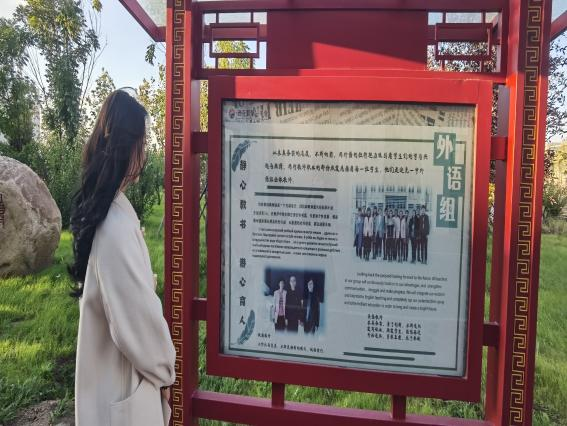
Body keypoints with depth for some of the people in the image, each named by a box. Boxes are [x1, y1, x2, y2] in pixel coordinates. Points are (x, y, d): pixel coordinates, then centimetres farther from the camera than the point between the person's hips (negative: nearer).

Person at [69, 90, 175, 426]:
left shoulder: (99, 211, 0)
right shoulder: (116, 225, -29)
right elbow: (139, 318, -24)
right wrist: (165, 370, -7)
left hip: (106, 378, 8)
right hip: (123, 389, -8)